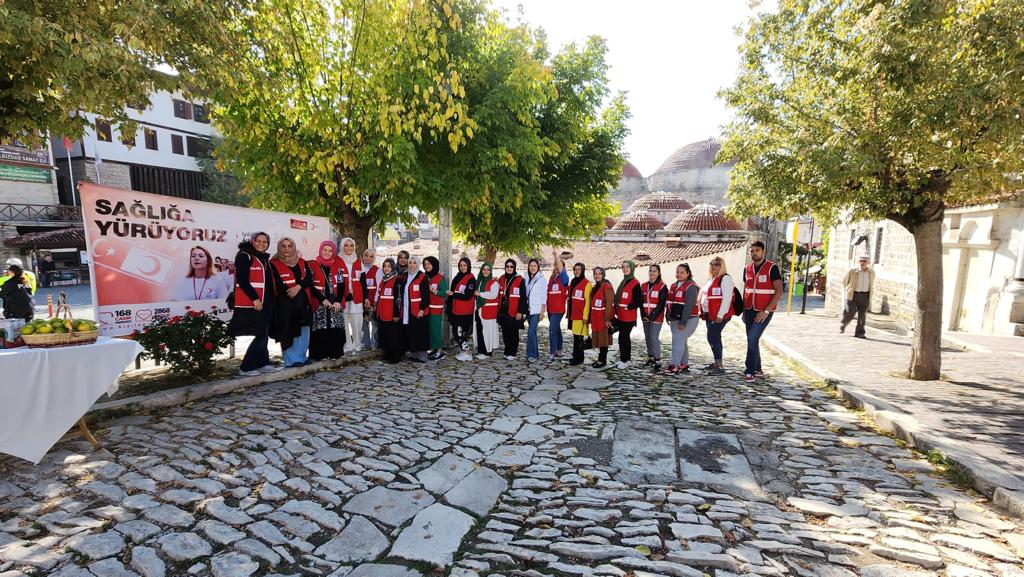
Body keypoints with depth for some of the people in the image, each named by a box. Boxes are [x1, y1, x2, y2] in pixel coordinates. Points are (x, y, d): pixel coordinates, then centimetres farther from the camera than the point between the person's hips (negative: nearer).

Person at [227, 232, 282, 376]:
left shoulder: (264, 258, 18)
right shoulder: (244, 256, -7)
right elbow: (242, 280, -16)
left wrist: (270, 301, 14)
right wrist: (254, 298, -20)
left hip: (264, 303, 8)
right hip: (251, 303, -8)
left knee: (263, 335, 11)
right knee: (261, 336, -9)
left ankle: (263, 363, 19)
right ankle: (245, 367, 0)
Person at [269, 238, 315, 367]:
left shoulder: (302, 263, 16)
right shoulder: (274, 264, 3)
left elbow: (309, 278, 2)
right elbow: (276, 284, -8)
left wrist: (298, 286, -14)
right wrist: (289, 291, -18)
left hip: (302, 301, 5)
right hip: (285, 302, -4)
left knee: (303, 331, 6)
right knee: (288, 331, -5)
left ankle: (301, 357, 17)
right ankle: (291, 359, 2)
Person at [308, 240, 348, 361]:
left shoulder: (337, 266, 10)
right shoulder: (313, 265, 1)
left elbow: (342, 284, 5)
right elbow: (311, 285, -4)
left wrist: (338, 301, -8)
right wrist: (323, 299, -12)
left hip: (336, 303, 2)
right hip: (319, 304, -2)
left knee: (335, 328, 2)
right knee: (320, 328, -4)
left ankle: (334, 352, 10)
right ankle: (320, 354, 4)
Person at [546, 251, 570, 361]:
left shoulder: (564, 278, -7)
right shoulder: (551, 277, 12)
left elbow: (561, 269, -27)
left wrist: (557, 257, -31)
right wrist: (547, 305, 13)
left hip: (558, 310, -7)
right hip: (550, 309, 7)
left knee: (552, 330, -14)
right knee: (557, 330, 18)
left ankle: (552, 354, -12)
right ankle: (559, 351, 29)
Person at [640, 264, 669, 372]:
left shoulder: (662, 286, -4)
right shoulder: (644, 286, 12)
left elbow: (662, 303, -10)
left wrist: (653, 316, -14)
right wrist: (643, 315, -1)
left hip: (656, 317, -6)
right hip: (645, 317, 6)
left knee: (654, 338, -12)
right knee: (647, 338, 11)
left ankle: (658, 361, -6)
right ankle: (650, 358, 23)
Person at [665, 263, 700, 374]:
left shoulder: (691, 287, -14)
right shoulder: (674, 286, 13)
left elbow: (689, 306, -21)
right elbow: (670, 303, 17)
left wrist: (683, 322, -23)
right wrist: (669, 318, 13)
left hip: (688, 319, -8)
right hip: (675, 319, 8)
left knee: (678, 340, -14)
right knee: (682, 341, 14)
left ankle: (674, 365, -13)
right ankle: (684, 364, 24)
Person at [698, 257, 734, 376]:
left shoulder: (725, 278, -11)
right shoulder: (711, 279, 17)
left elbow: (727, 298, -19)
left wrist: (720, 315, -22)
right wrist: (703, 312, 18)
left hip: (719, 316, -9)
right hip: (709, 314, 9)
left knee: (713, 338, -11)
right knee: (715, 338, 14)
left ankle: (720, 366, -6)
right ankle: (717, 363, 24)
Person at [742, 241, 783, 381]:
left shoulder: (772, 268, -8)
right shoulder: (747, 269, 9)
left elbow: (779, 291, -11)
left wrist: (766, 311, -16)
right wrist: (744, 311, 11)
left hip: (764, 312, -6)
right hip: (749, 311, 6)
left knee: (752, 338, -14)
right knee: (752, 340, 10)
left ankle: (749, 371, -5)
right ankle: (757, 370, 22)